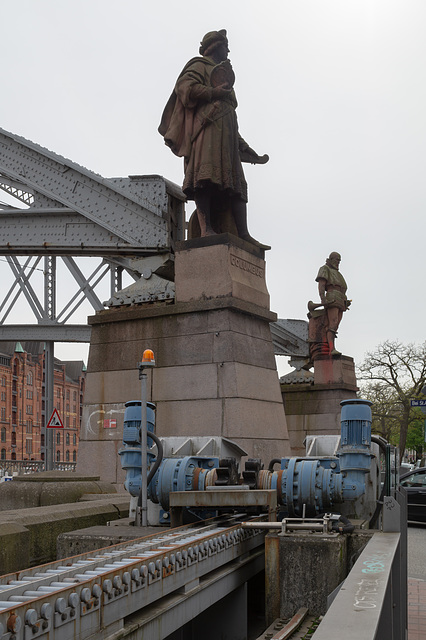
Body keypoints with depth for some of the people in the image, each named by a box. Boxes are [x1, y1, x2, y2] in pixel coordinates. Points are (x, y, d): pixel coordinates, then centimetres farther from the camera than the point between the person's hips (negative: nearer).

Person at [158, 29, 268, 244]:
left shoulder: (221, 71, 37)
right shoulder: (200, 65, 13)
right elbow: (185, 87, -7)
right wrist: (214, 92, -9)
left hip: (226, 130, 9)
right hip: (207, 123, -9)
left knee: (236, 182, -3)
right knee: (206, 176, -23)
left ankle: (243, 234, -10)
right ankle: (206, 228, -34)